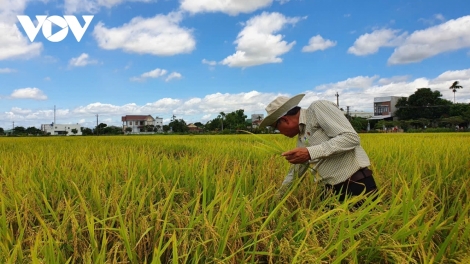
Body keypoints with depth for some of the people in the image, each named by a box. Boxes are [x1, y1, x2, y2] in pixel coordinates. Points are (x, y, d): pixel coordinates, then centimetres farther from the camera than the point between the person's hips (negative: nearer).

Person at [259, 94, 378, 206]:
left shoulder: (318, 107, -10)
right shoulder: (301, 138, 14)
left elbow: (351, 138, -21)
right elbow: (294, 173, 24)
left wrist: (310, 152, -23)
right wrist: (277, 196, 29)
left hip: (357, 187, -8)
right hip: (333, 191, 8)